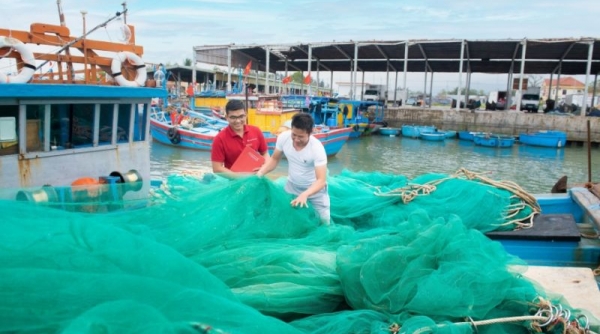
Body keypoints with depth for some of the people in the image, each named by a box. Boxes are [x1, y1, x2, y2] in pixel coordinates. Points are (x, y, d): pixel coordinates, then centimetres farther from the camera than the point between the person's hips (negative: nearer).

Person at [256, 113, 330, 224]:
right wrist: (260, 173, -18)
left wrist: (304, 195, -50)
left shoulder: (317, 148, -31)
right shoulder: (283, 137, -19)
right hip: (292, 187, 3)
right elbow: (274, 159, -1)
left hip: (314, 189, -3)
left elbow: (321, 180, -34)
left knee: (324, 222, 2)